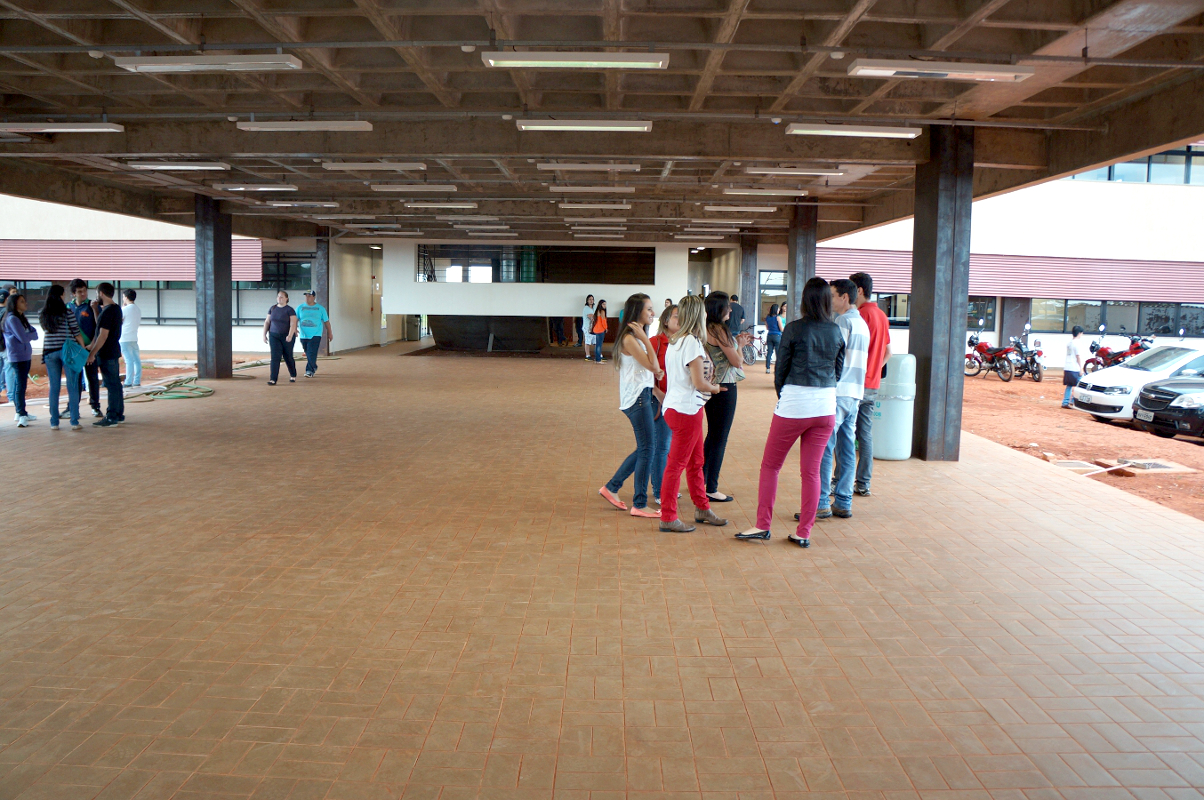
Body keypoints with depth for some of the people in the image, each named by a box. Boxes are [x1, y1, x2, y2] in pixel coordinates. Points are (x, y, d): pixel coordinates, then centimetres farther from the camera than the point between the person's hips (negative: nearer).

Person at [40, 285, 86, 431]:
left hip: (50, 351, 4)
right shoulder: (67, 312, -7)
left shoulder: (42, 314, 5)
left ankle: (54, 422, 10)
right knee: (72, 387, 1)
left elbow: (46, 331, 17)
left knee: (54, 388, 8)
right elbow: (76, 333, -6)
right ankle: (74, 422, -1)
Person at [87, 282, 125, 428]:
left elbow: (103, 335, -21)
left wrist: (92, 354, -17)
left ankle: (111, 418, -3)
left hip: (107, 354, -10)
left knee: (111, 385, -6)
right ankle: (119, 414, 20)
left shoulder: (107, 311, -18)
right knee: (116, 384, 14)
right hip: (114, 352, 10)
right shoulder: (116, 308, 12)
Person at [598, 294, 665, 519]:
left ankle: (611, 487, 23)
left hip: (644, 395, 10)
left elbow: (652, 368, 21)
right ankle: (639, 505, 5)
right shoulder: (629, 338, -16)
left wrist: (656, 373, 0)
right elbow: (652, 365, -21)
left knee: (646, 448, 14)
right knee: (647, 449, -4)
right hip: (637, 397, -10)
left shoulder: (637, 337, 15)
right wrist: (645, 338, -18)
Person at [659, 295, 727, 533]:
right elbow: (699, 383, -18)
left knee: (695, 462, 19)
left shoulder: (675, 341, 11)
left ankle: (702, 509, 31)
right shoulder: (692, 342, -17)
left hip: (675, 405, 10)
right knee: (676, 464, -2)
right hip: (686, 410, -10)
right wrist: (715, 388, 1)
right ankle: (668, 518, 6)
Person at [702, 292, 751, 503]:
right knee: (719, 438, -1)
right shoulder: (719, 330, -18)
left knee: (712, 436, 21)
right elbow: (737, 362, -14)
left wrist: (736, 341, 18)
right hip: (724, 388, -10)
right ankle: (711, 489, 5)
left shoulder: (707, 329, 10)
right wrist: (740, 345, 4)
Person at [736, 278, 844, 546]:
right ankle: (804, 532, 12)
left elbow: (781, 369, -2)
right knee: (811, 471, 9)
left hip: (794, 406, -4)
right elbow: (838, 370, 12)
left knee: (770, 466, 8)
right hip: (826, 407, 4)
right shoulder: (836, 331, 5)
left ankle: (763, 525, 8)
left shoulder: (794, 329, -8)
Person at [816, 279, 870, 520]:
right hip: (855, 393, 9)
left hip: (836, 393, -9)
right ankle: (843, 503, 14)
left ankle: (821, 503, -6)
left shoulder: (842, 322, -11)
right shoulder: (862, 323, 18)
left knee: (823, 449, -6)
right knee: (846, 450, 10)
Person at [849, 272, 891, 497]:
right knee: (866, 435, 10)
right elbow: (887, 353, 19)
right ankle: (863, 484, 14)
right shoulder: (881, 315, 13)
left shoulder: (862, 314, -14)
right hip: (873, 385, 8)